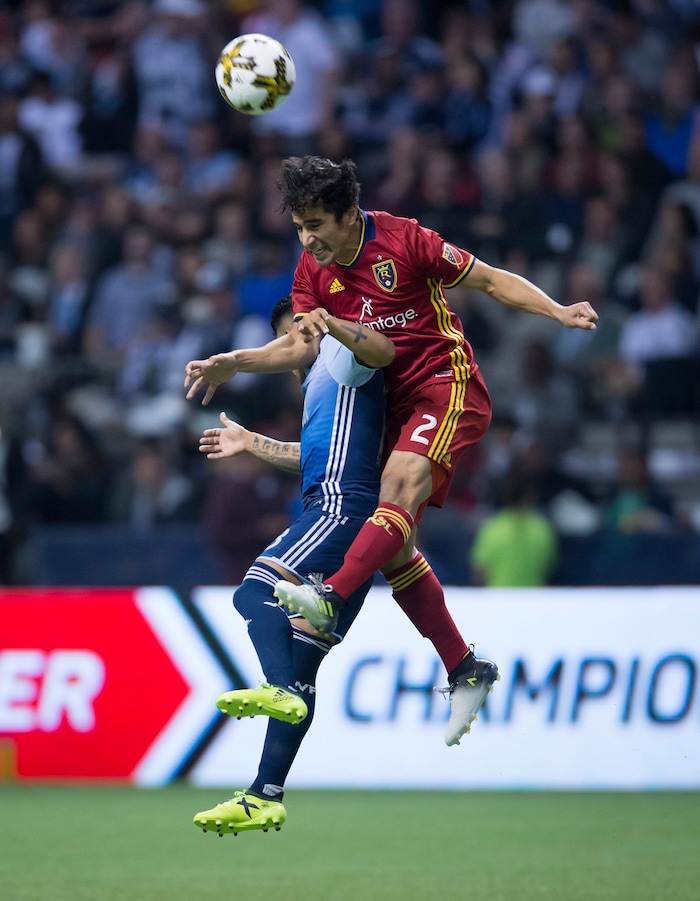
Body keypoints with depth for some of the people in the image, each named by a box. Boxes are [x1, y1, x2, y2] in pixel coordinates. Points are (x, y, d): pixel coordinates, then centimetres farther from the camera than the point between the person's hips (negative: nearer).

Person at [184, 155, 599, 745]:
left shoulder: (405, 241, -10)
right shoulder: (312, 272, 5)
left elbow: (492, 281, -4)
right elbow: (301, 346, -5)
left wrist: (557, 312, -15)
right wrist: (233, 363, -20)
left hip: (449, 385, -7)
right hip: (393, 404, 7)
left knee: (401, 482, -32)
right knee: (393, 546, 0)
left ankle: (329, 598, -51)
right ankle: (466, 670, 9)